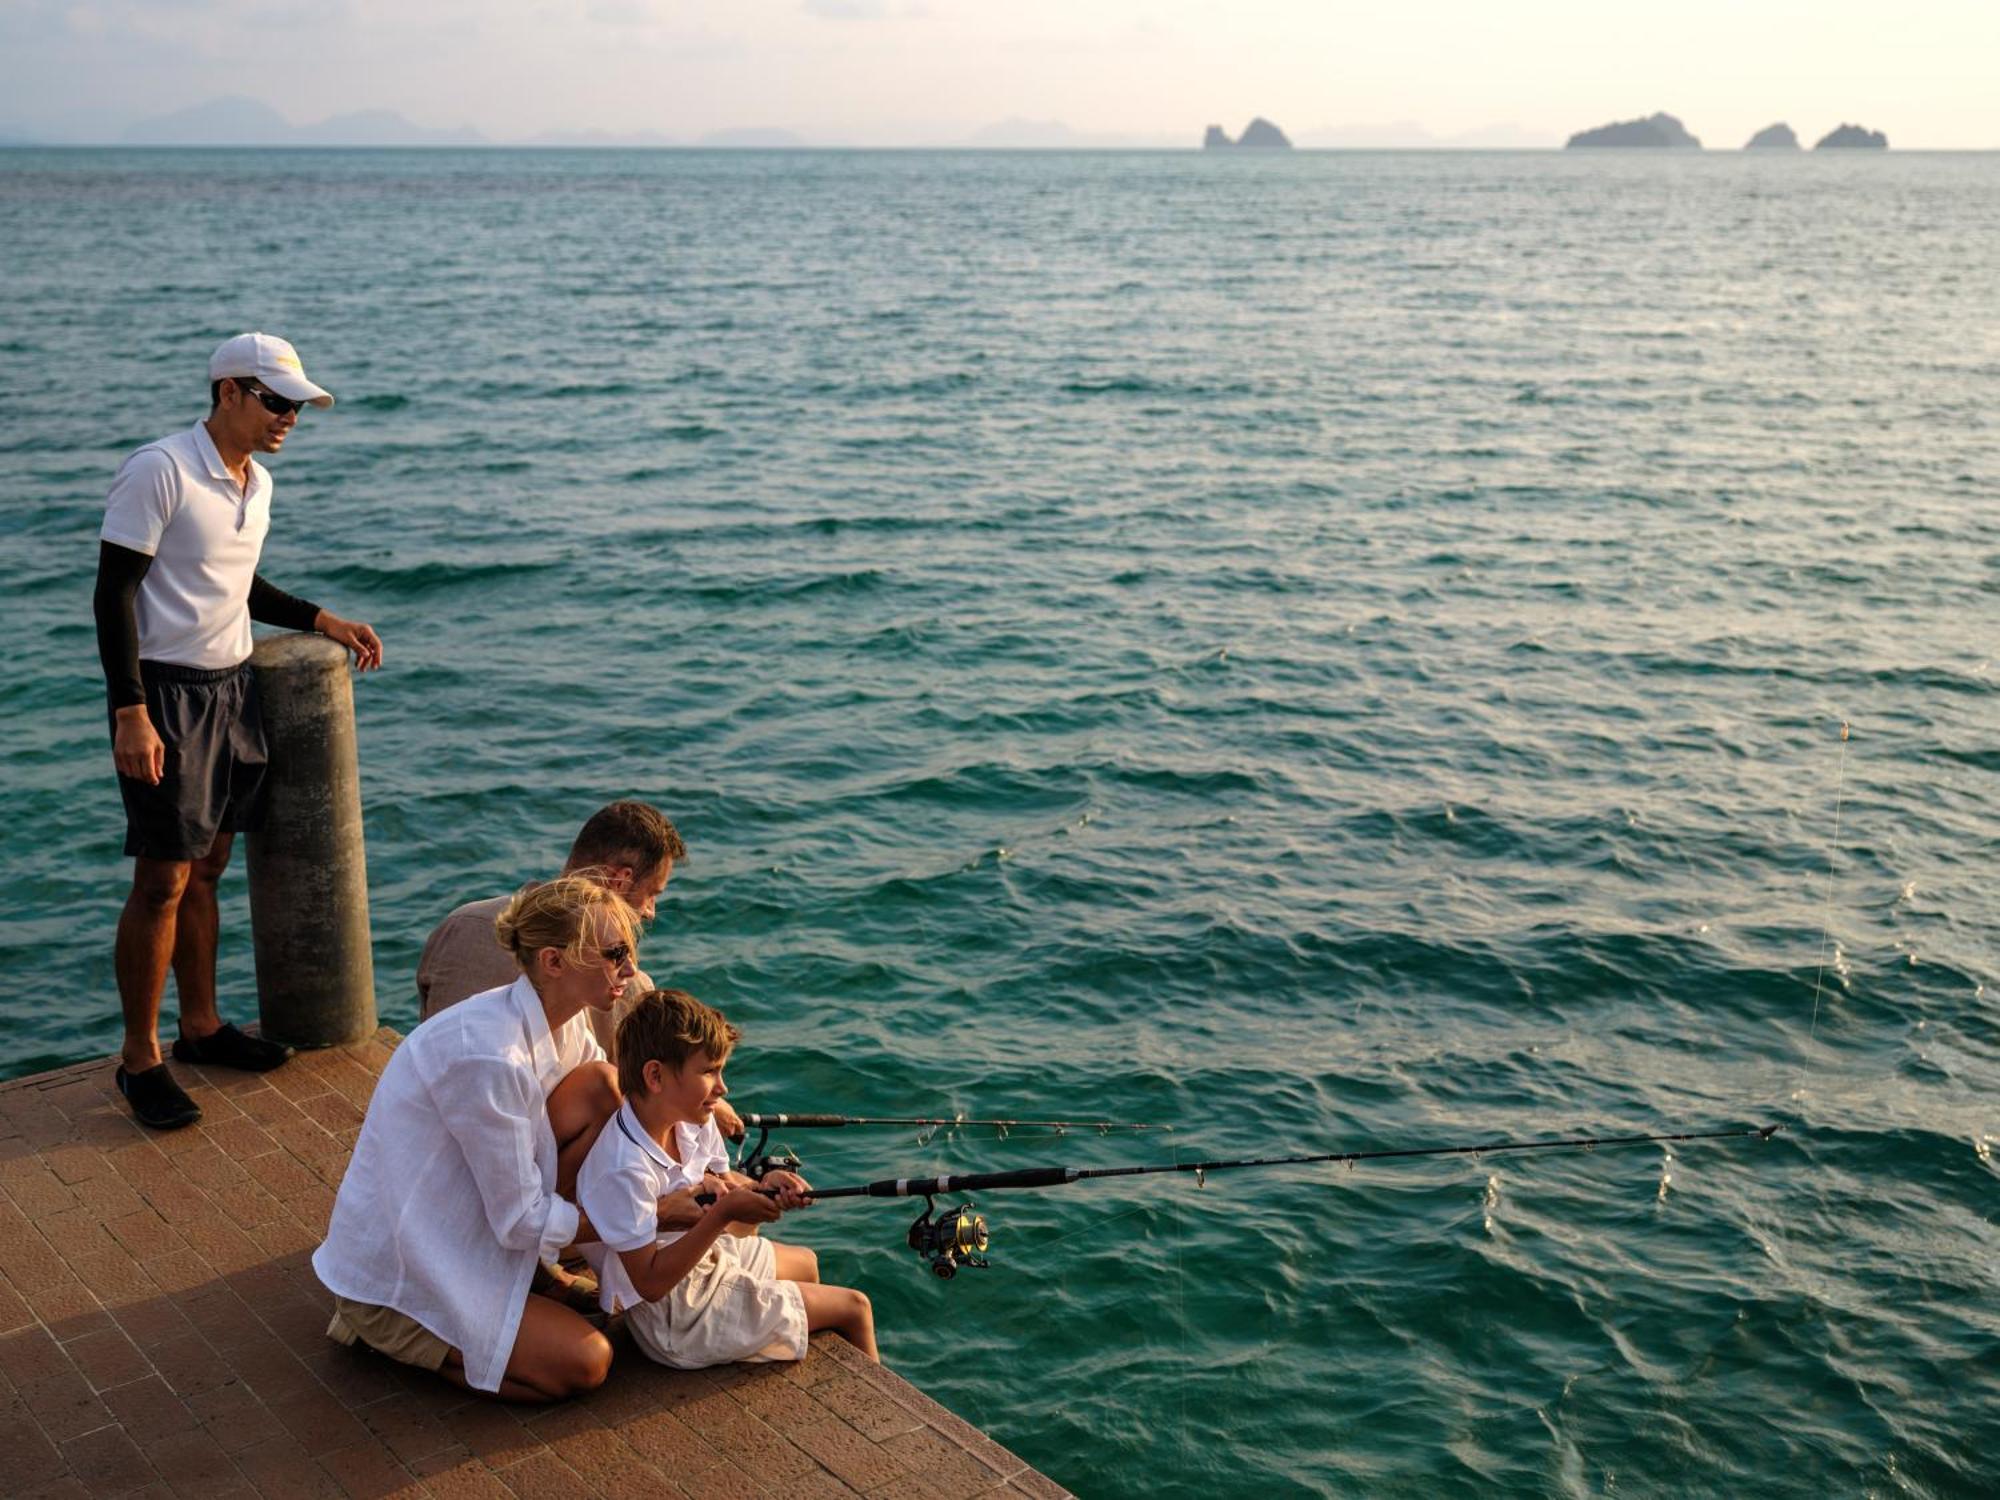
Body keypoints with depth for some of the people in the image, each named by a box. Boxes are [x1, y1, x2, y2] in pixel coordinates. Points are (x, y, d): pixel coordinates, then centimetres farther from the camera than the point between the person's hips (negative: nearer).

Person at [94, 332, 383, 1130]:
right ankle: (140, 1058, 7)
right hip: (166, 693, -8)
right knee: (162, 880, -4)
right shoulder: (159, 471, -16)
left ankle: (201, 1024, 26)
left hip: (232, 688, 8)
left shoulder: (256, 481, 10)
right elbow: (114, 593, -17)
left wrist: (325, 621, 14)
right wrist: (130, 712, -22)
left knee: (206, 869, 15)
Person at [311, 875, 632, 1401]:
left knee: (602, 1085, -7)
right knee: (586, 1363, -17)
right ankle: (386, 1332, 0)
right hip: (390, 1280, -8)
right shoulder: (489, 1057, -31)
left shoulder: (560, 1022, -4)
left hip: (446, 1232, 8)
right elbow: (521, 1221, -23)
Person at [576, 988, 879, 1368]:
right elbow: (652, 1283, -31)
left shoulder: (690, 1123, -8)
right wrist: (722, 1214, -33)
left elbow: (726, 1187, 4)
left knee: (805, 1262, 32)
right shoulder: (625, 1170, -34)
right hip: (678, 1321, -9)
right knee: (854, 1308, 1)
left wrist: (763, 1189, -18)